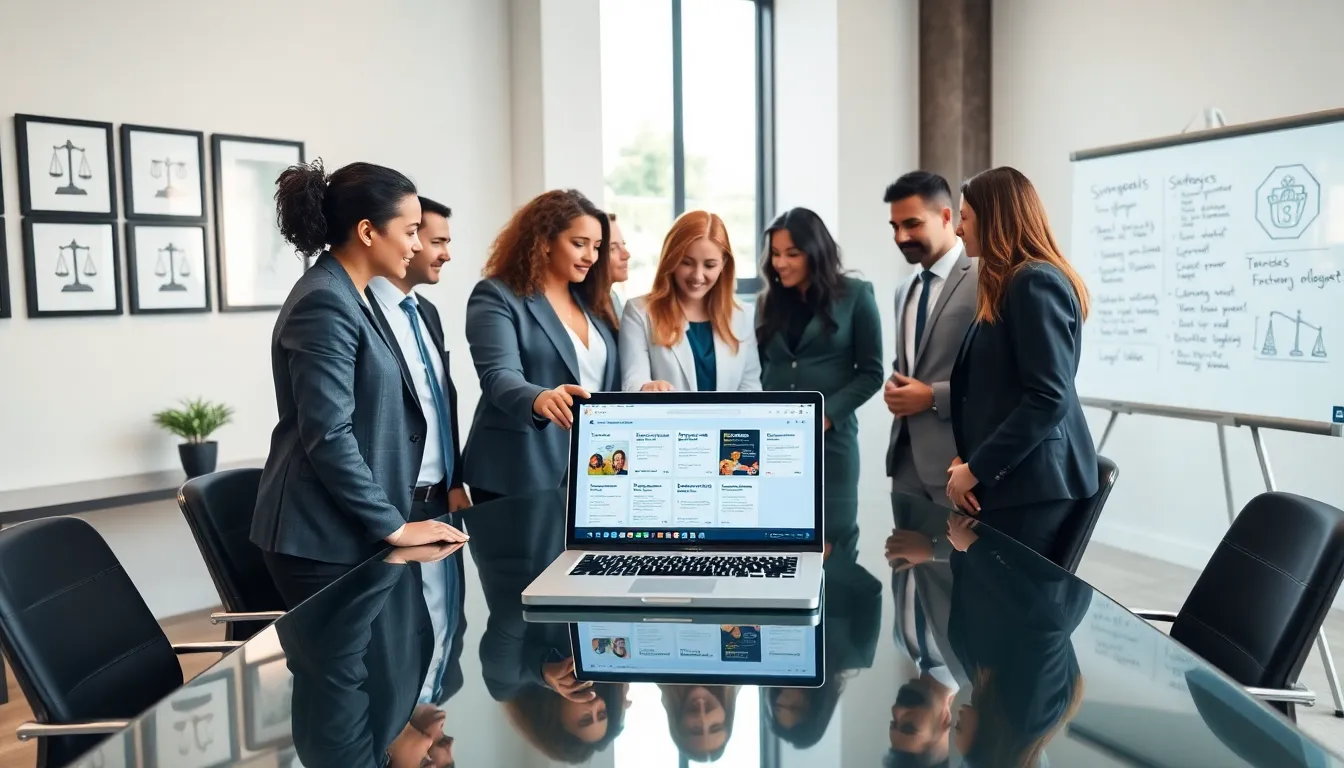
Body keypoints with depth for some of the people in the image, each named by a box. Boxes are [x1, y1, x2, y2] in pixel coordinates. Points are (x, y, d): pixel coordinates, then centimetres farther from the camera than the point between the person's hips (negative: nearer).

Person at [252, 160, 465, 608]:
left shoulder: (350, 298, 13)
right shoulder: (324, 305, -17)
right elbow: (328, 436, -23)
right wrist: (393, 526, -17)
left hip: (350, 532, 9)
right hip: (323, 539, -9)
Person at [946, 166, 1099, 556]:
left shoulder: (1036, 282, -13)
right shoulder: (1005, 286, 16)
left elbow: (1049, 398, -21)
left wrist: (976, 469, -16)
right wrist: (964, 456, 2)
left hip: (1029, 484, -9)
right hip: (1008, 480, 9)